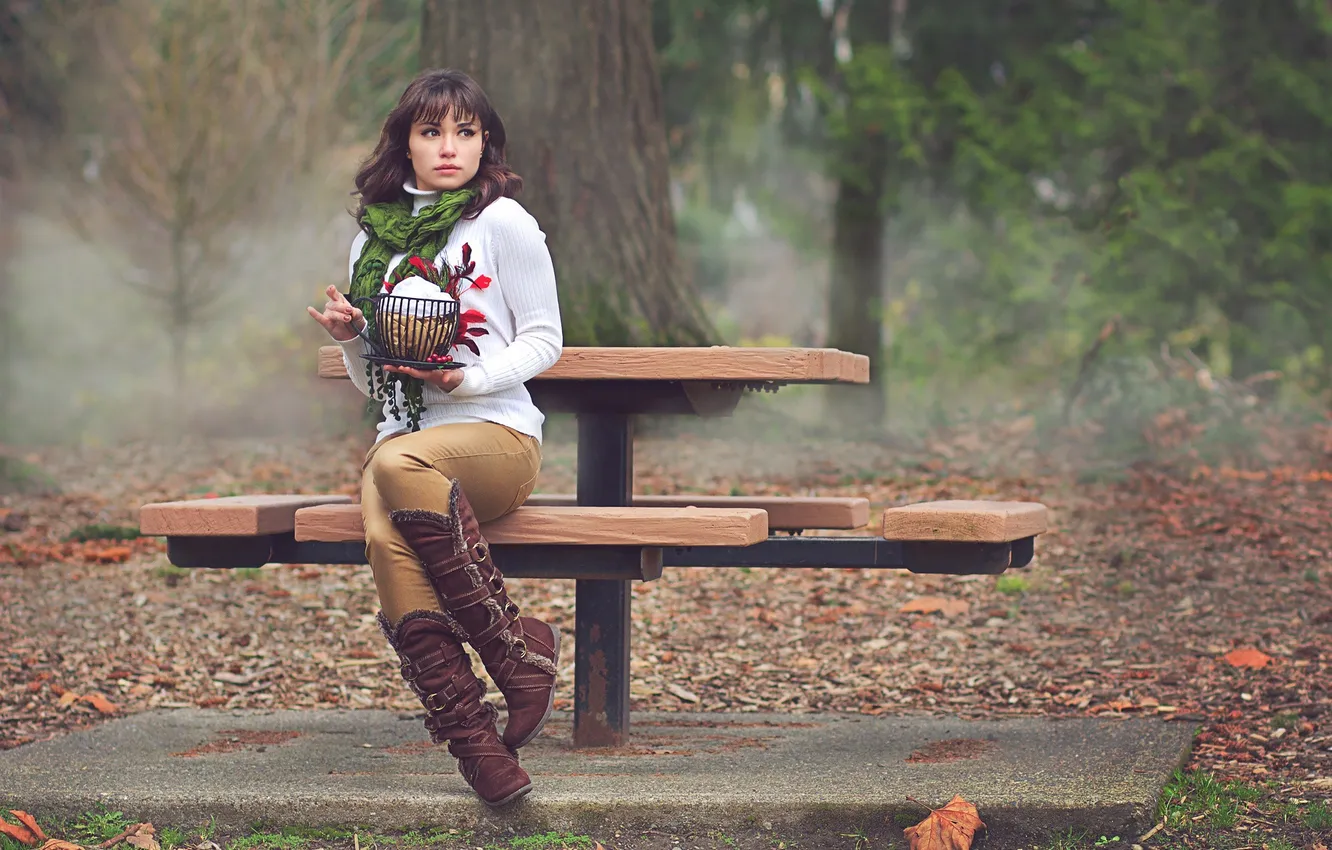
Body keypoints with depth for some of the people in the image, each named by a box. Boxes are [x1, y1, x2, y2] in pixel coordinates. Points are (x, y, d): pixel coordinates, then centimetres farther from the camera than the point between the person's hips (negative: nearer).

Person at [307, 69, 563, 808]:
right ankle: (472, 740, -34)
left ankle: (516, 649, -25)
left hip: (495, 434, -3)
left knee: (399, 464, -39)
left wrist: (471, 378, -14)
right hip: (402, 436, 4)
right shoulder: (374, 235, 18)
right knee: (385, 536, -33)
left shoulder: (502, 222, 4)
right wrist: (350, 338, 0)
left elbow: (544, 340, 3)